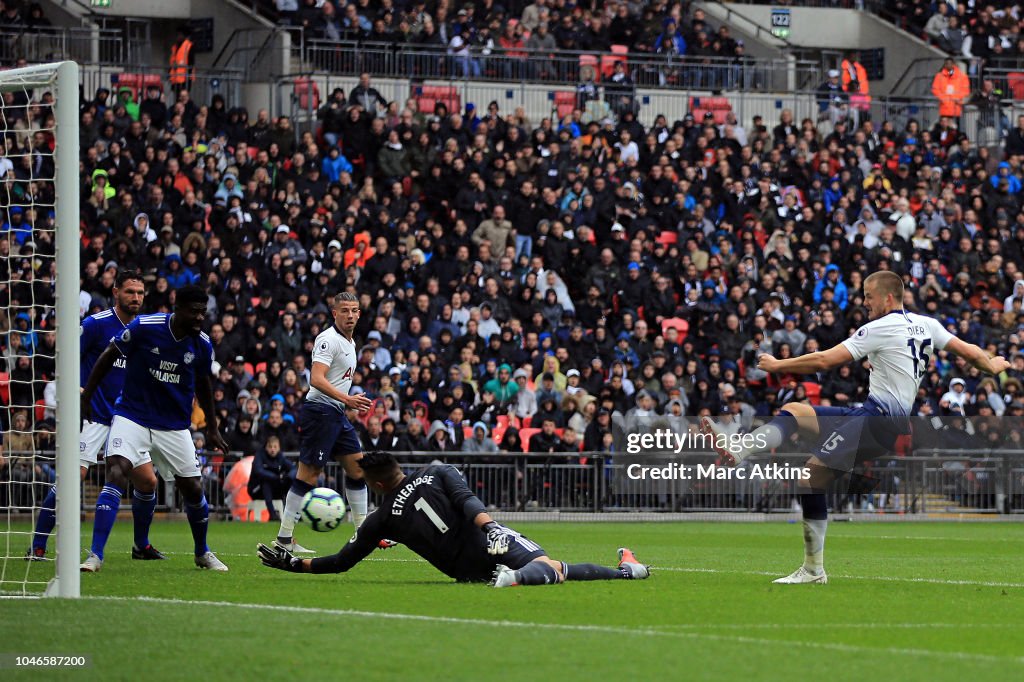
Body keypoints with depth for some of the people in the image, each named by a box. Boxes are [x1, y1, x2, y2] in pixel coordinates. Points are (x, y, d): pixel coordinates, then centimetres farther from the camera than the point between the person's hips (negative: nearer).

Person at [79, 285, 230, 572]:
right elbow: (109, 356, -2)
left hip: (175, 426, 3)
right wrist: (86, 396, -1)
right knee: (117, 473, -24)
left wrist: (212, 428, 20)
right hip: (132, 416, -3)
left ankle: (203, 553, 32)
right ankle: (96, 554, -24)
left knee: (193, 490, 5)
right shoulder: (144, 327, -16)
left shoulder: (202, 344, -5)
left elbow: (203, 384, 14)